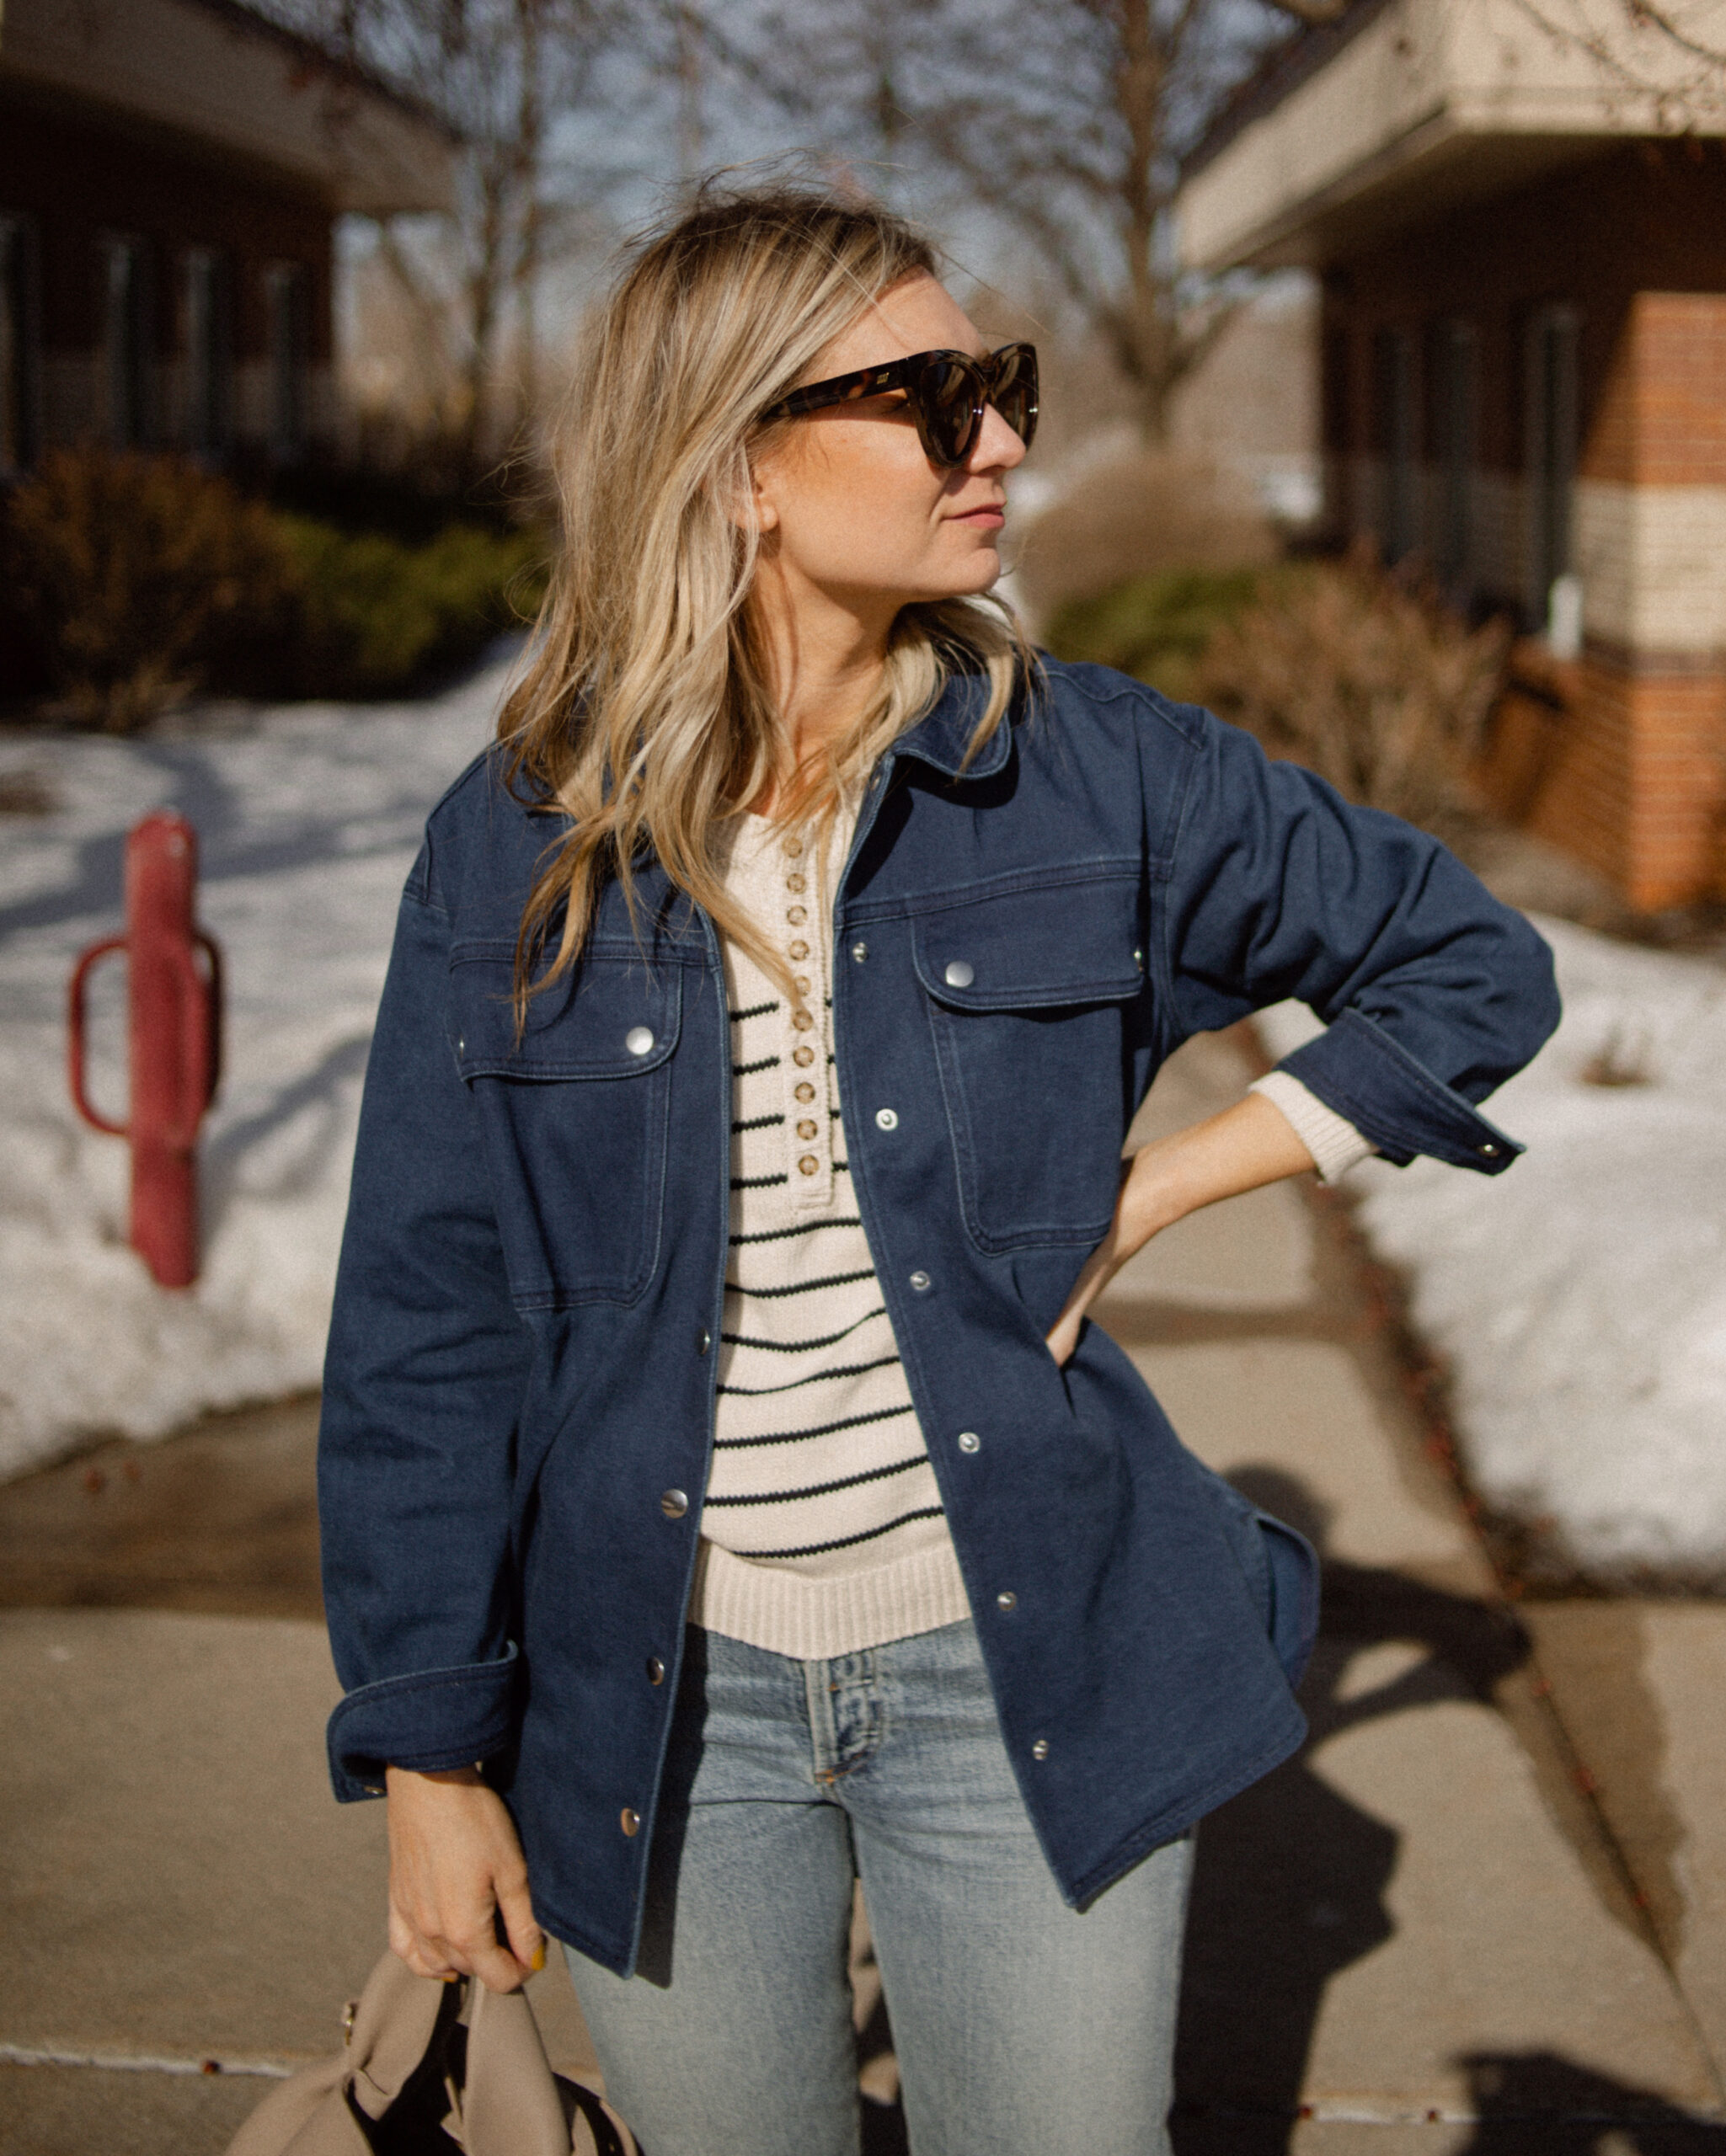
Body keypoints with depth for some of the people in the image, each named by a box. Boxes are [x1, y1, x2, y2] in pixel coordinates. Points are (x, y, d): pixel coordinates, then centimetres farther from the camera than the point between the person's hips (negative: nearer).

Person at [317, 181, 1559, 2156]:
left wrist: (1152, 1193, -3)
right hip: (658, 1696, 0)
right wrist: (431, 1762, -3)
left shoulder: (1093, 772, -4)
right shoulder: (519, 842, -5)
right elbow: (426, 1320, -2)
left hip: (1018, 1663, 0)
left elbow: (1467, 968, 7)